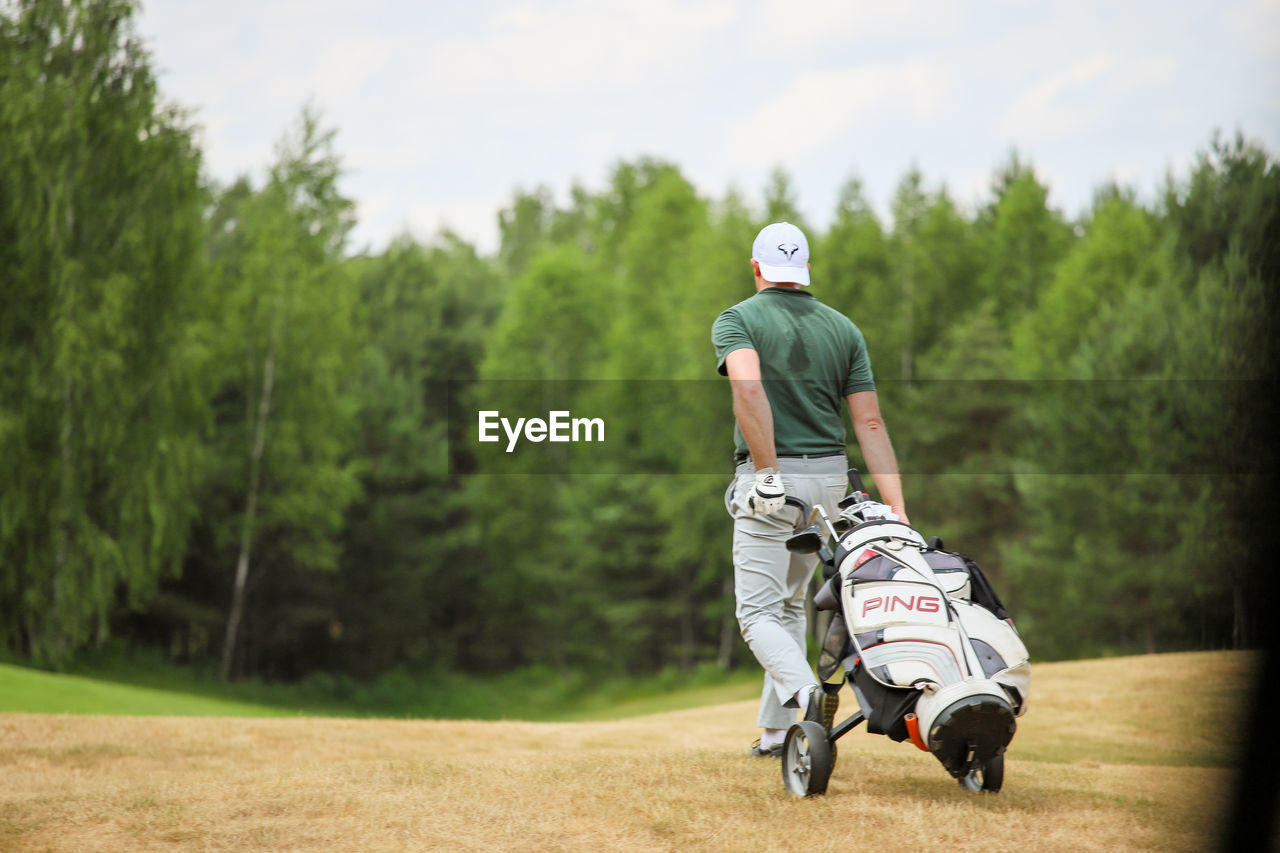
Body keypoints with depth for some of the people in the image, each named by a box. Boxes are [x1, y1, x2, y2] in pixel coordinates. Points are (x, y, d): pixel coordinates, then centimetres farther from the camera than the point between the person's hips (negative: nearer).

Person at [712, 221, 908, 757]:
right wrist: (896, 508, -4)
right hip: (830, 477, 5)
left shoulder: (737, 320, -4)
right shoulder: (843, 329, 9)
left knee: (758, 611, -3)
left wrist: (768, 473, -24)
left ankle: (804, 692, -32)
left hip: (770, 478, -5)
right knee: (789, 603, 20)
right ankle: (775, 730, 20)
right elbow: (869, 422, 1)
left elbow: (749, 387, -25)